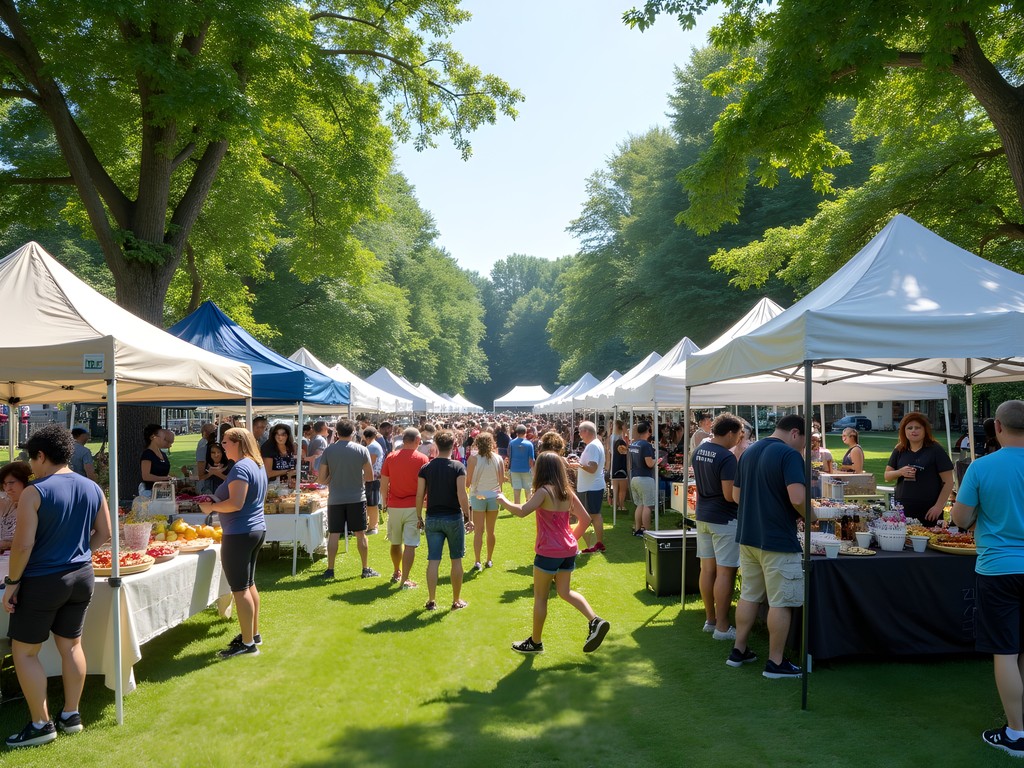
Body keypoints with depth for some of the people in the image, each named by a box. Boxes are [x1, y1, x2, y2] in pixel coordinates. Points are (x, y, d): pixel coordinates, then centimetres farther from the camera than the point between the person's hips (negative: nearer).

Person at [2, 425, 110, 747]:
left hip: (42, 582, -6)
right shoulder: (92, 488, 1)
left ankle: (41, 724, 12)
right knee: (71, 645, 16)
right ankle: (71, 716, 25)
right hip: (81, 577, 6)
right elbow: (104, 533, 9)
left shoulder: (34, 493, -16)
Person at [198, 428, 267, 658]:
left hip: (239, 533, -10)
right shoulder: (258, 465, 13)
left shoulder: (240, 468, -18)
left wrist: (211, 507, -11)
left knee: (240, 589, -4)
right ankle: (254, 634, 28)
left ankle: (247, 644, 0)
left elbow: (236, 503, -25)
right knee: (249, 584, 19)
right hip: (257, 529, 10)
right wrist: (216, 504, 16)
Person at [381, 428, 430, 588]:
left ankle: (396, 573, 35)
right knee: (410, 545, -1)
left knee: (395, 542, 18)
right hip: (413, 507, -3)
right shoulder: (422, 459, -5)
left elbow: (383, 485, 2)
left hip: (394, 507, 3)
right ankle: (405, 580, -2)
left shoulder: (391, 457, 1)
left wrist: (386, 502, 14)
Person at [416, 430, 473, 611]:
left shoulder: (426, 468, -1)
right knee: (456, 560, 9)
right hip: (454, 518, -2)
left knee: (433, 560, 7)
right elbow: (462, 495, -15)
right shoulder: (458, 467, -9)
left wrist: (419, 517, 11)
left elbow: (420, 495, 0)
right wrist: (468, 517, -6)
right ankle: (457, 601, 17)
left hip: (433, 518, 2)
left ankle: (431, 601, 11)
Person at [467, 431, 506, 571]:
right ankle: (489, 560, 22)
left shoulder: (473, 459, -10)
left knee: (478, 531, 3)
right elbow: (502, 480, -3)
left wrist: (467, 486, 10)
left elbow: (468, 481, -11)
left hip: (478, 496, -2)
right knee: (491, 530, 14)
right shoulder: (498, 459, -3)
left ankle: (477, 561, -4)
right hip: (494, 496, 2)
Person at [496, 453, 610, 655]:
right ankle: (595, 621, 0)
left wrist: (503, 500, -11)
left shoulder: (544, 491, -15)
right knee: (565, 591, 18)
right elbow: (585, 519, 9)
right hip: (568, 550, 7)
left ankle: (535, 642, 21)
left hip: (548, 552, -7)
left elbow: (522, 511, -27)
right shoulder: (567, 492, 6)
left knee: (540, 597, 9)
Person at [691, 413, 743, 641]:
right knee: (725, 571, -2)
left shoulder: (699, 450, 7)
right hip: (723, 519, -8)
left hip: (703, 516, 9)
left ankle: (710, 619, 22)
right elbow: (730, 495, -22)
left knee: (707, 569, 13)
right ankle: (722, 627, 2)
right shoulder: (726, 457, -20)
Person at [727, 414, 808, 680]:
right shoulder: (790, 455, -14)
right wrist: (809, 518, -6)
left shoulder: (749, 452, 11)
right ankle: (775, 663, 10)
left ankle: (738, 651, 24)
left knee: (749, 595, 17)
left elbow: (736, 495, 16)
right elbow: (797, 498, -24)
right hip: (778, 541, -8)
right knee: (781, 602, 2)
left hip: (748, 536, 8)